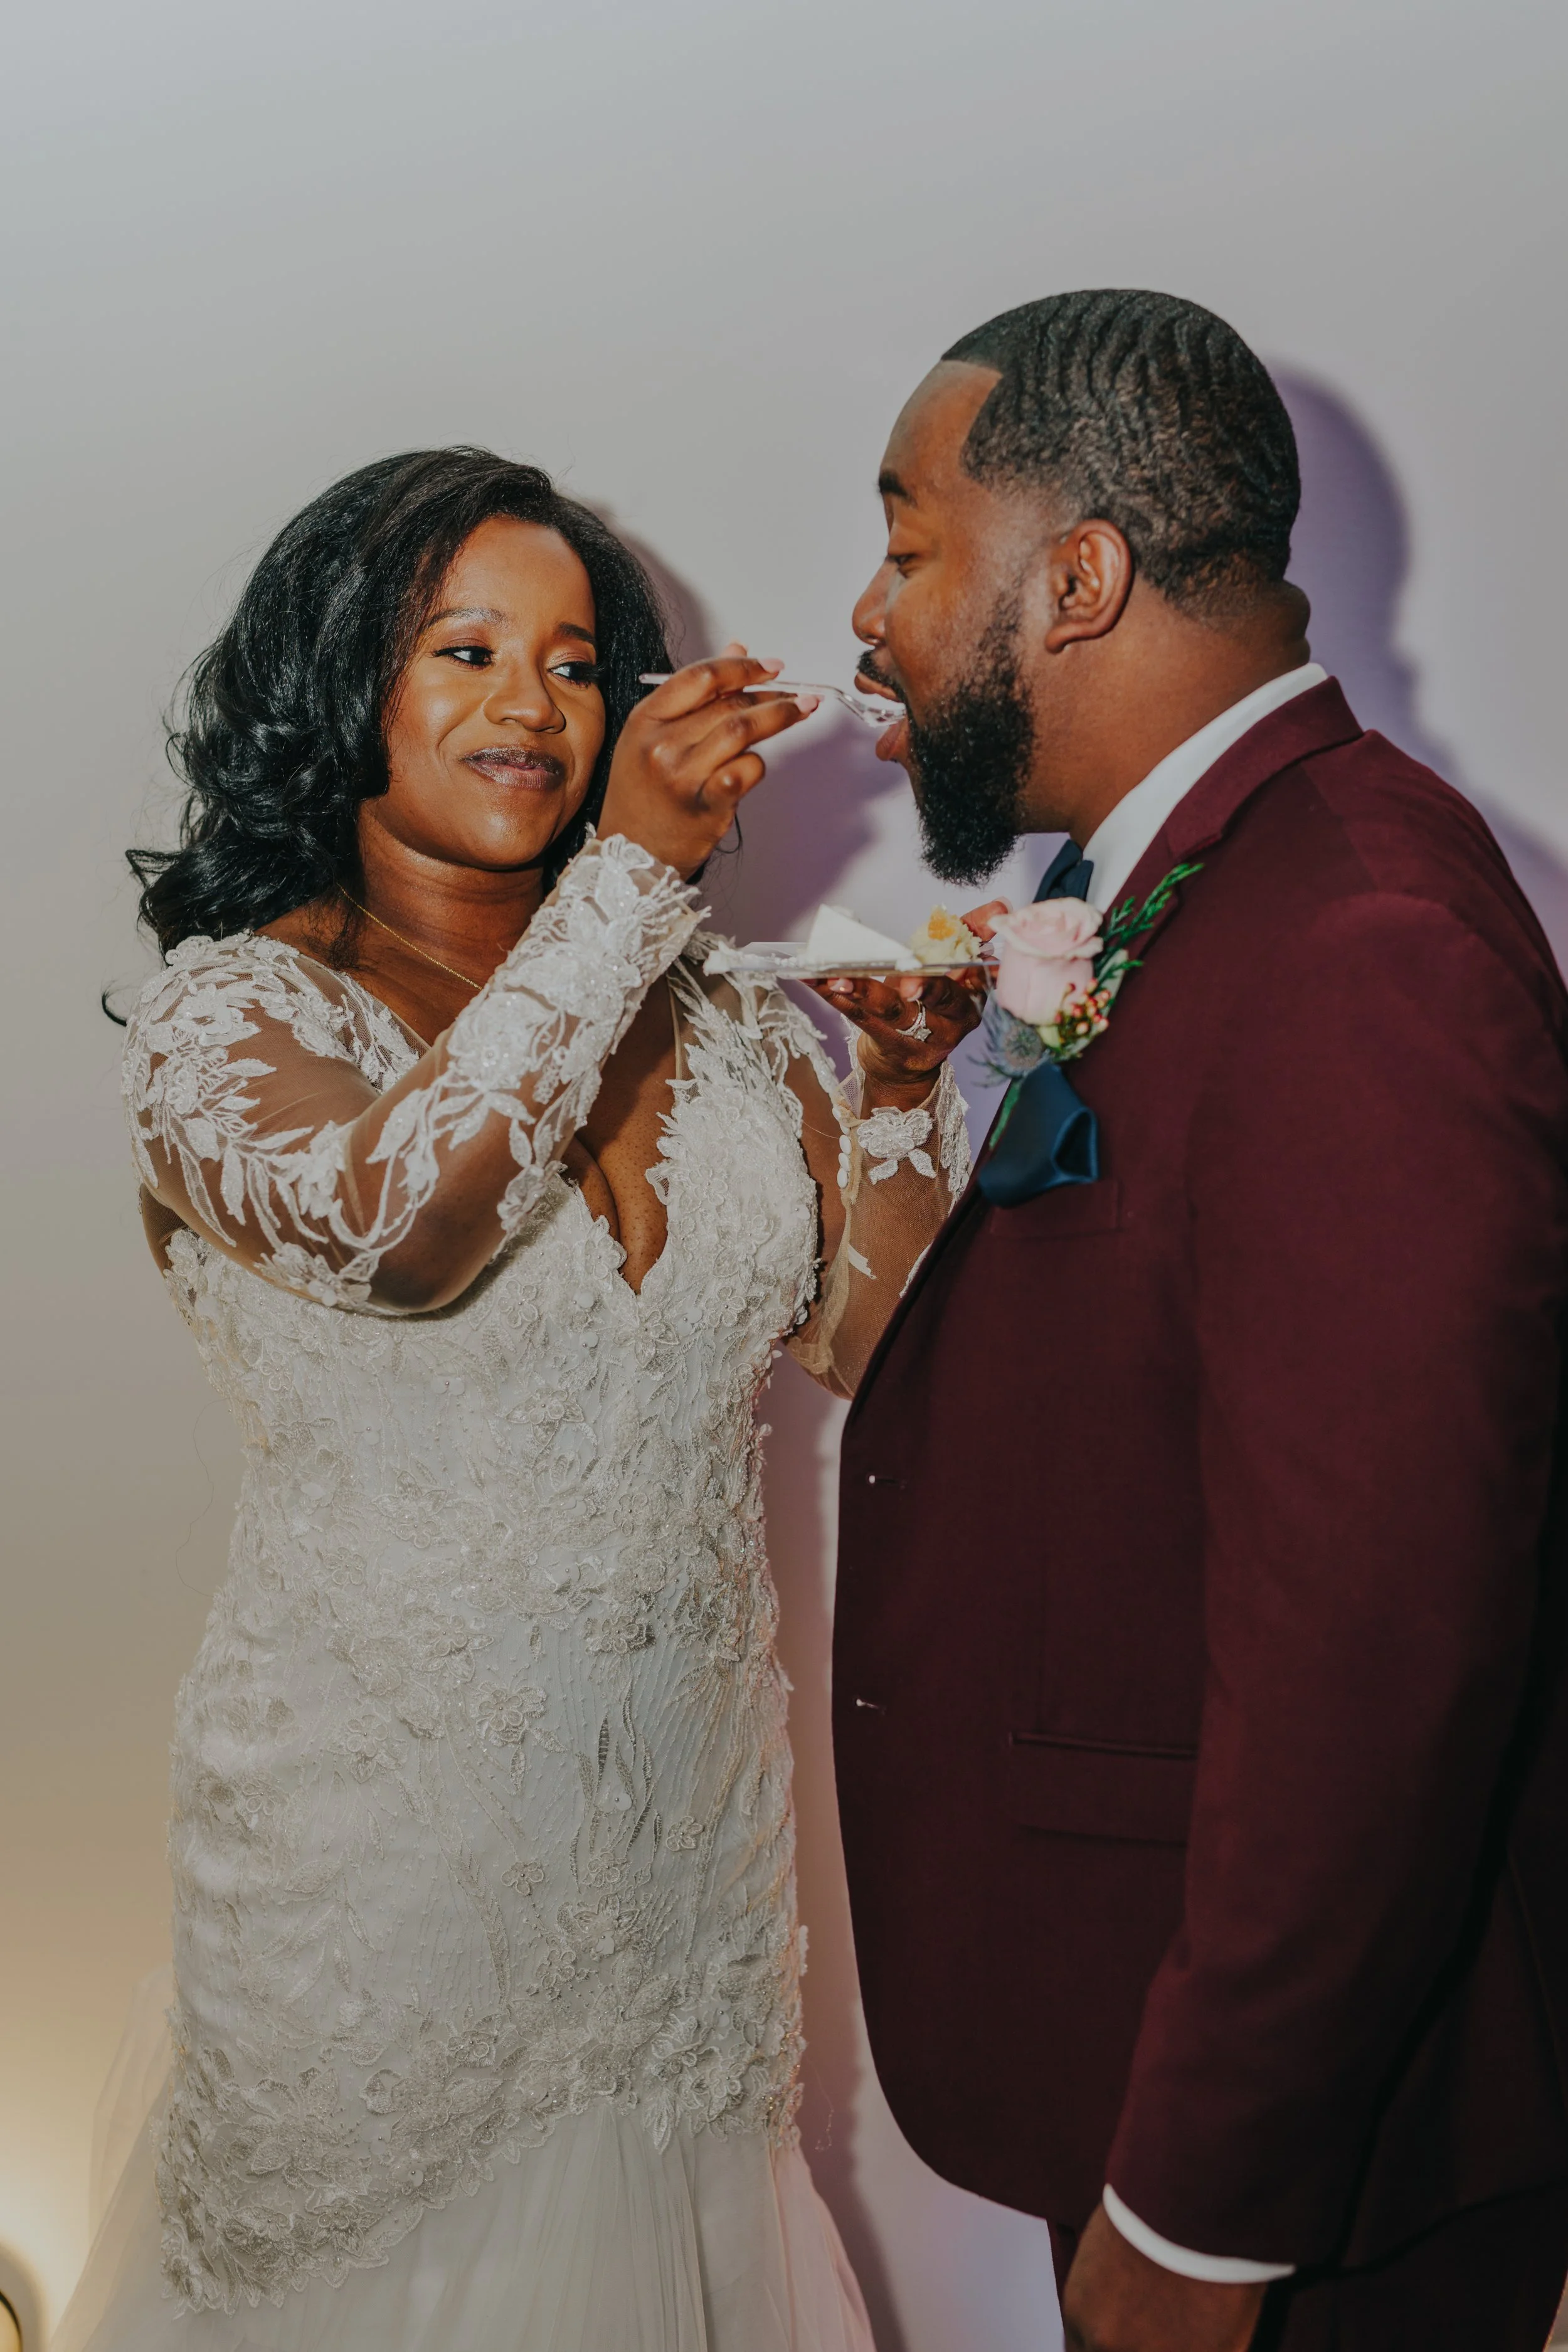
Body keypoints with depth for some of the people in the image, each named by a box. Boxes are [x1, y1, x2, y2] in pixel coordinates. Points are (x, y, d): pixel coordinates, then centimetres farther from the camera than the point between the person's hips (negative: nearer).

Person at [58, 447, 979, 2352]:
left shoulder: (714, 1015, 3)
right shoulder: (228, 1009, -11)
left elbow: (841, 1327, 4)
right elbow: (395, 1228, -30)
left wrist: (904, 1086, -13)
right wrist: (630, 867, -29)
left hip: (686, 1778, 4)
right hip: (382, 1794, -4)